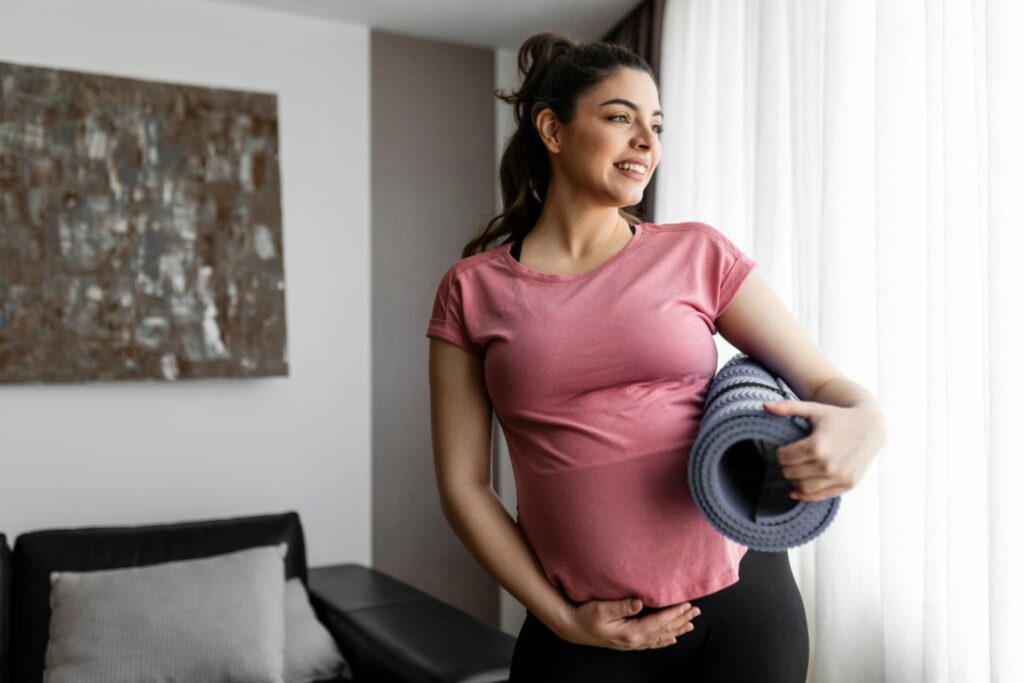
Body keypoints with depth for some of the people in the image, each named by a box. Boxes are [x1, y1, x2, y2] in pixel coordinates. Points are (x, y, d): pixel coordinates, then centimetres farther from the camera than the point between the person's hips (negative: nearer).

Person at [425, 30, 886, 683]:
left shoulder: (697, 254, 1)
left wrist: (862, 424, -22)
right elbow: (463, 484, -1)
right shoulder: (472, 290, -1)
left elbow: (824, 381, 1)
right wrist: (559, 617, -6)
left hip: (740, 601, 1)